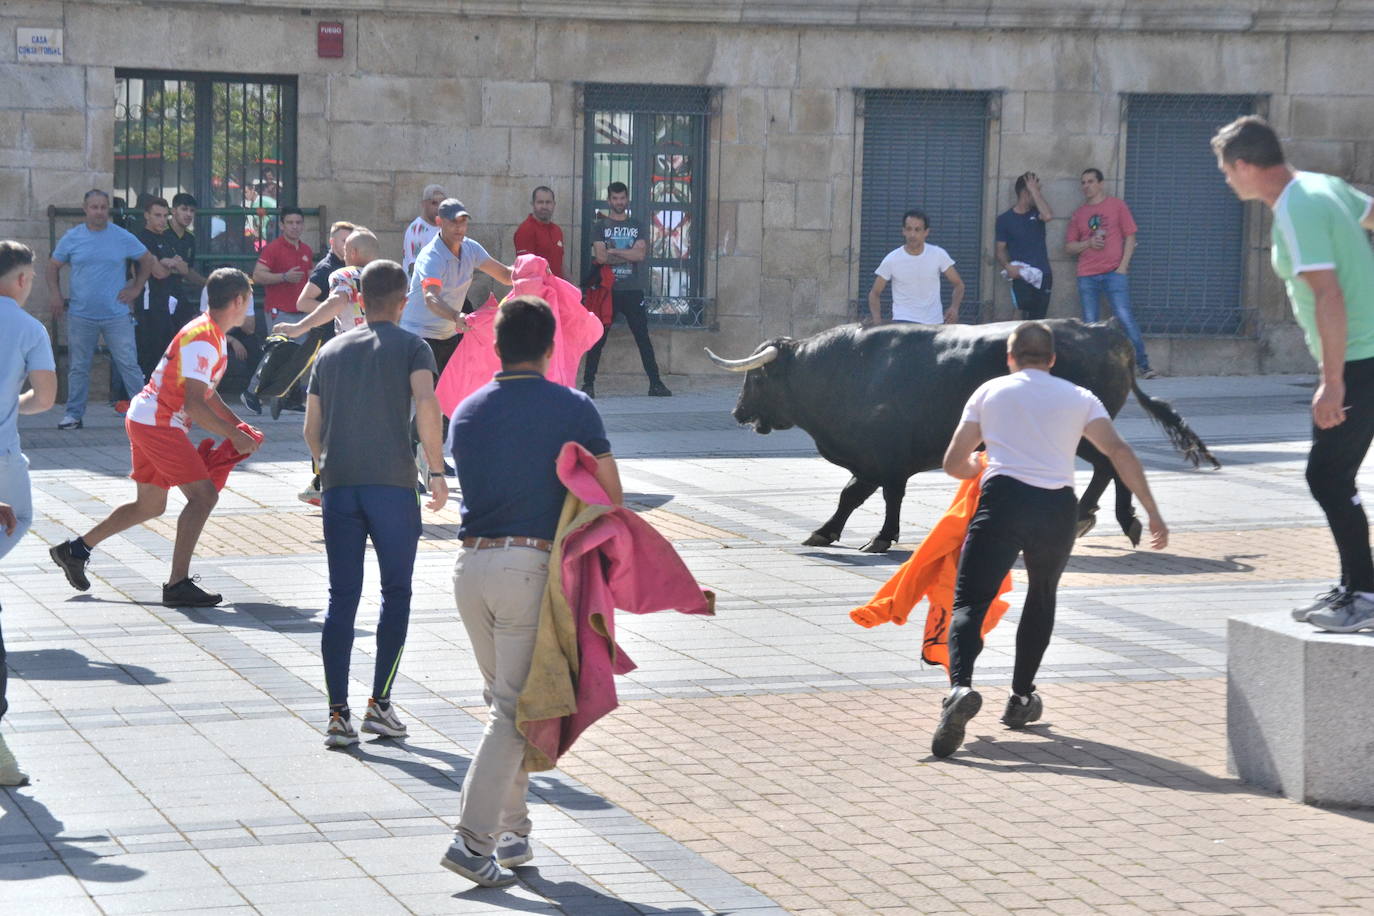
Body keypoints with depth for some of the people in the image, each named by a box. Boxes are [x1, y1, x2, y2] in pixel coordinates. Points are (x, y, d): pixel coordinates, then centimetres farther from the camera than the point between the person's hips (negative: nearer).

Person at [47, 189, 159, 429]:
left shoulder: (122, 237, 1)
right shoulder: (72, 237, 4)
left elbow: (147, 260, 12)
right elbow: (54, 266, 12)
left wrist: (136, 288, 4)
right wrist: (55, 294, 0)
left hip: (117, 315, -1)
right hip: (81, 316, 1)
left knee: (129, 364, -3)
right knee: (78, 368, 7)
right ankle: (74, 414, 16)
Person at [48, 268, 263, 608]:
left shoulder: (214, 336, 12)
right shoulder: (202, 340, -21)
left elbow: (206, 393, 23)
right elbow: (194, 405, -26)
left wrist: (238, 425, 13)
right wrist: (234, 436, -20)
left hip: (147, 421, 11)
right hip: (157, 424, -11)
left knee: (150, 505, 18)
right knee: (203, 495, -15)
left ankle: (75, 550, 28)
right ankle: (177, 585, -15)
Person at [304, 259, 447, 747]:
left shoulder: (331, 351, 17)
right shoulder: (410, 347, 4)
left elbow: (311, 428, 17)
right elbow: (426, 404, -14)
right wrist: (437, 471, -8)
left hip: (338, 483, 3)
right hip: (392, 482, -3)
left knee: (341, 598, 5)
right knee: (396, 593, 9)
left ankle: (337, 714, -1)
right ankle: (379, 704, 6)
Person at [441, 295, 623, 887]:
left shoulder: (467, 411, 11)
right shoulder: (573, 409, -2)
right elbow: (611, 499, -1)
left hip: (470, 565, 5)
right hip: (533, 566, -5)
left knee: (503, 698, 18)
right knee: (516, 708, -2)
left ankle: (511, 832, 21)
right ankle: (474, 839, -10)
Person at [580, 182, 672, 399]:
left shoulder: (638, 225, 11)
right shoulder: (600, 226, 7)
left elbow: (641, 254, -5)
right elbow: (600, 256, -8)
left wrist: (613, 252, -7)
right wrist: (627, 255, -7)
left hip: (633, 291, 1)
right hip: (608, 289, -1)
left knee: (643, 337, 2)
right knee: (598, 338, 0)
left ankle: (655, 383, 3)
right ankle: (588, 384, 3)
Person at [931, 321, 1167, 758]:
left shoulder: (990, 391, 18)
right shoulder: (1079, 397, 18)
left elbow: (954, 464, 19)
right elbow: (1120, 452, 4)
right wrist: (1152, 512, 3)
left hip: (1002, 497, -2)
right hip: (1057, 508, 2)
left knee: (969, 602, -6)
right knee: (1042, 600, 26)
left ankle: (961, 686, -32)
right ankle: (1020, 699, 28)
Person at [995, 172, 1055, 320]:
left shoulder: (1036, 213, 8)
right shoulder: (1005, 219, 3)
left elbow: (1048, 216, -16)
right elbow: (1001, 250, 4)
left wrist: (1035, 190, -10)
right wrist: (1007, 266, -17)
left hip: (1043, 276, 3)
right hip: (1021, 278, -3)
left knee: (1037, 322, 3)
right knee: (1024, 318, -20)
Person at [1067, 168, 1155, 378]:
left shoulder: (1117, 205, 6)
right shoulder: (1078, 214, 14)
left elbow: (1130, 237, 4)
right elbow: (1069, 247, 14)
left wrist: (1123, 266, -7)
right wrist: (1089, 243, -6)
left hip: (1114, 273, -3)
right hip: (1087, 277, 3)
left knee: (1125, 319, -11)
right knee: (1089, 324, 0)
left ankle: (1143, 366, -7)